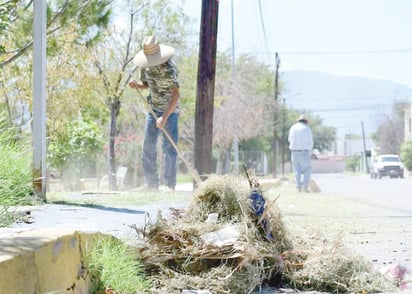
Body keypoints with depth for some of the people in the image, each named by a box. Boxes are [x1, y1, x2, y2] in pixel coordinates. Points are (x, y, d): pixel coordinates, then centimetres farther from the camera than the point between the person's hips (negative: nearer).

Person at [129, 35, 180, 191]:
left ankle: (170, 184, -1)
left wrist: (164, 117, -33)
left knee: (169, 146, -7)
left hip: (170, 109, -7)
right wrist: (137, 85, -9)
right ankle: (151, 182, 10)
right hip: (153, 108, 7)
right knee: (148, 145, 4)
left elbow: (176, 94, -28)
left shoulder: (168, 68, -23)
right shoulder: (145, 66, -1)